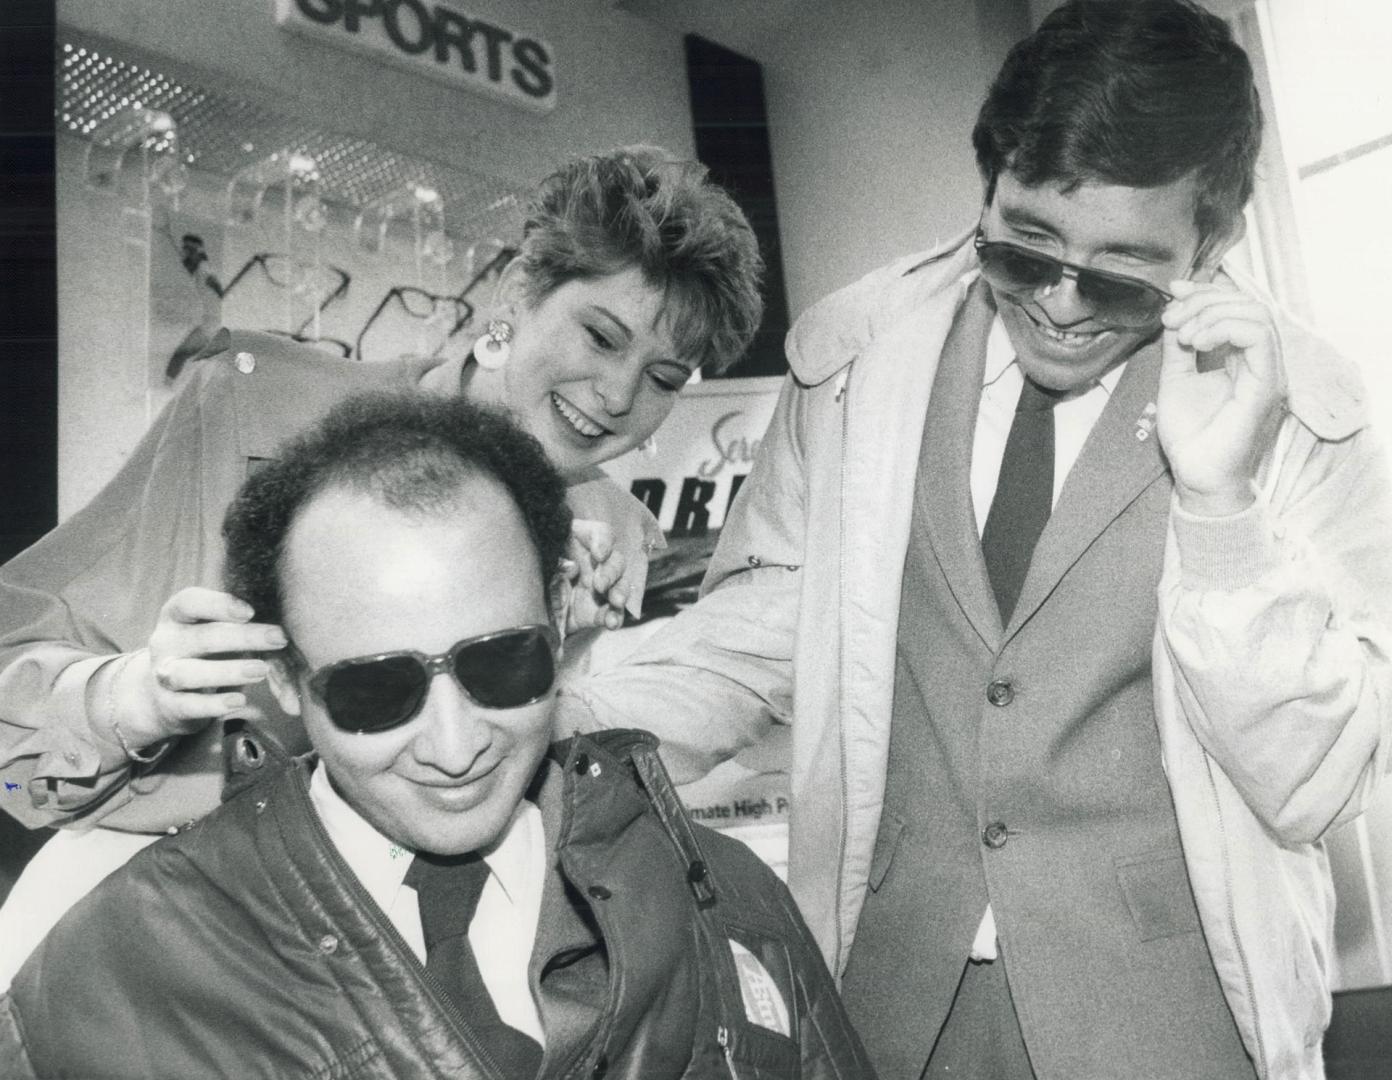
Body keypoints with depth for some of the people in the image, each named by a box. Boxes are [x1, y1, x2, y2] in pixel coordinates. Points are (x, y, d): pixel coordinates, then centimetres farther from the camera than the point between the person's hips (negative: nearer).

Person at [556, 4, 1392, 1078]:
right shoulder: (855, 351, -6)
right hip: (885, 984, 2)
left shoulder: (1299, 410, -10)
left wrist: (1219, 499, -25)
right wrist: (575, 732, -12)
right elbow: (765, 617, 4)